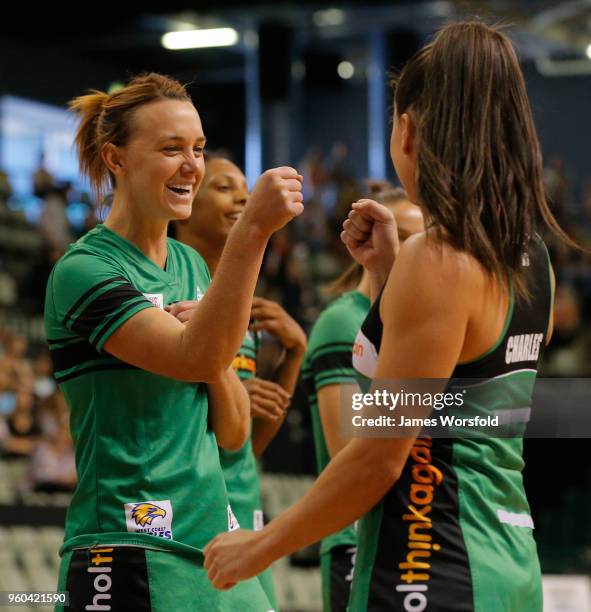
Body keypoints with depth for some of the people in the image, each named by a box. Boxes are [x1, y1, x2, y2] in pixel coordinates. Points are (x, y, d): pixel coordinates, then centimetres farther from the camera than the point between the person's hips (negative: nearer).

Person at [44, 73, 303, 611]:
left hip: (214, 543, 7)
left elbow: (233, 434, 12)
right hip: (132, 557, -7)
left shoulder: (191, 265, 13)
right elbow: (195, 356, -26)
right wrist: (252, 229, -30)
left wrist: (216, 358, -6)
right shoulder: (84, 271, -9)